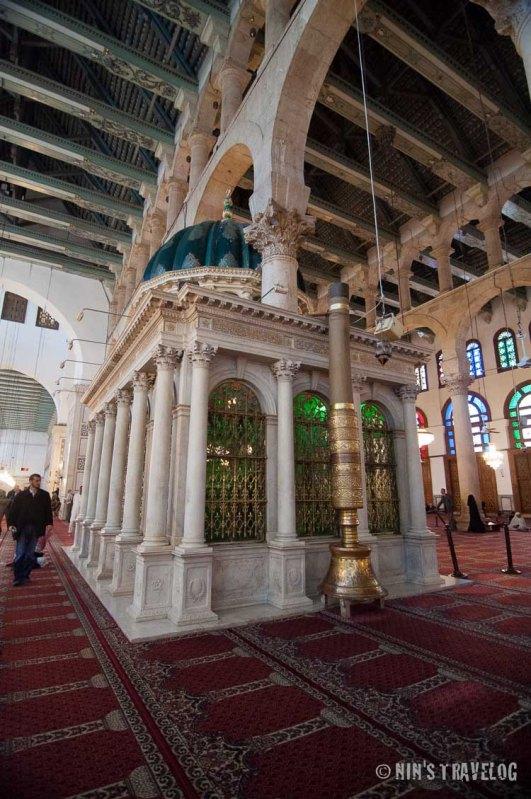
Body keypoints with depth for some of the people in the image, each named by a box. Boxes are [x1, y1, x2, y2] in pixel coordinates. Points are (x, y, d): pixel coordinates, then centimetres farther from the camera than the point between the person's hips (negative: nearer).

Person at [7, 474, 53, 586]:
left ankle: (24, 576, 18)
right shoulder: (21, 495, 3)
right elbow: (13, 510, 2)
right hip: (22, 528, -1)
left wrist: (49, 523, -6)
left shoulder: (45, 495, 6)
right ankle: (17, 577, 13)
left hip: (36, 529, 1)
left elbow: (48, 510, 4)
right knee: (20, 554, 1)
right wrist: (11, 524, -9)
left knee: (30, 554, 6)